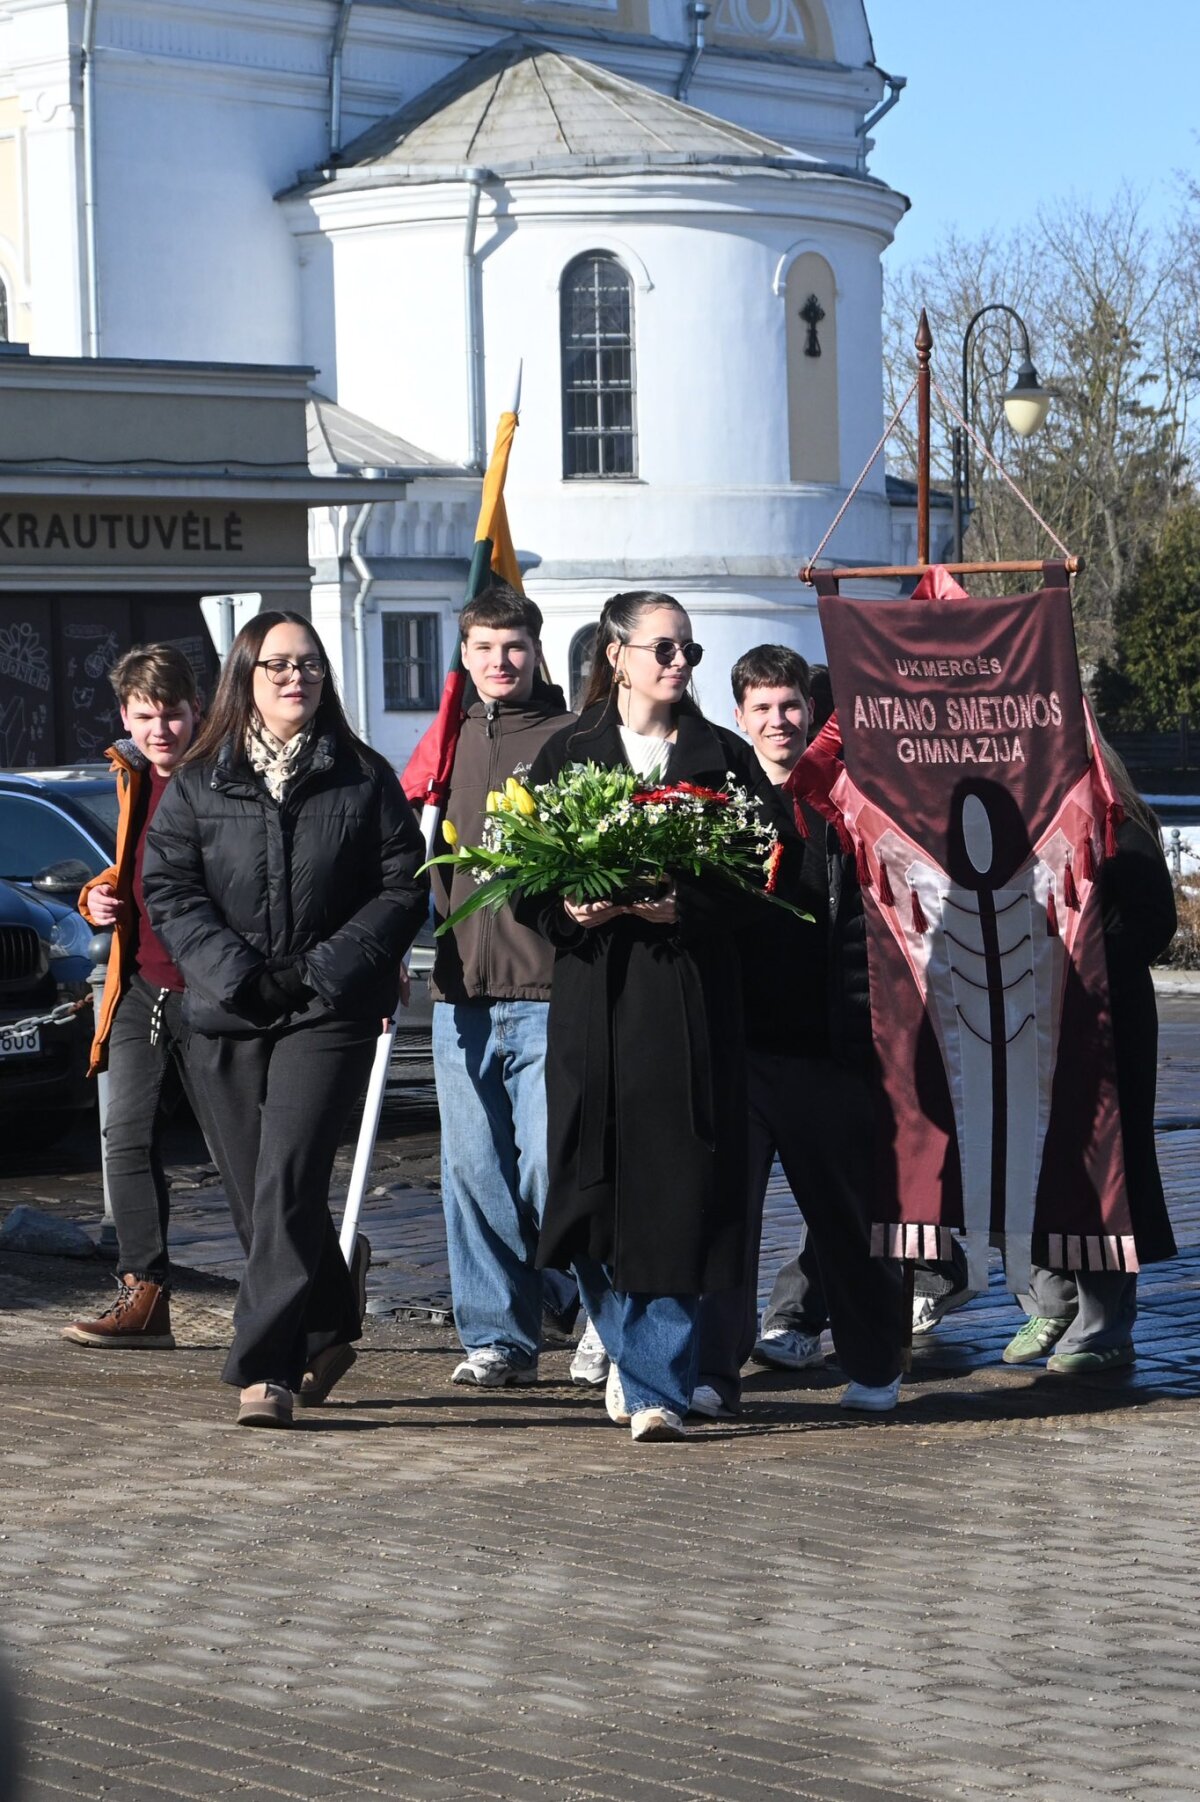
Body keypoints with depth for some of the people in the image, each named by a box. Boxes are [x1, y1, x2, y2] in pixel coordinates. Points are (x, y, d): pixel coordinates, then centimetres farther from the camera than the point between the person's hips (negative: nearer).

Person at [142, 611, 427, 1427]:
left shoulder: (364, 779, 5)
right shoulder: (197, 784, 8)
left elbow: (403, 885, 2)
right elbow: (168, 890, 3)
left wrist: (332, 966, -9)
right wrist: (231, 968, -10)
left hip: (328, 1015, -3)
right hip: (226, 1016, 3)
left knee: (287, 1185, -14)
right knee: (256, 1195, 7)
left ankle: (266, 1367, -14)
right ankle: (329, 1327, 29)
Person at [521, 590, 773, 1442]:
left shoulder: (723, 757, 9)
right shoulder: (567, 755, 10)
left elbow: (760, 879, 2)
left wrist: (684, 906, -14)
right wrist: (570, 910, -13)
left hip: (691, 998, -1)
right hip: (593, 1000, 1)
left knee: (677, 1195, -6)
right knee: (597, 1188, 0)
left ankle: (656, 1384, -2)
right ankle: (636, 1356, 21)